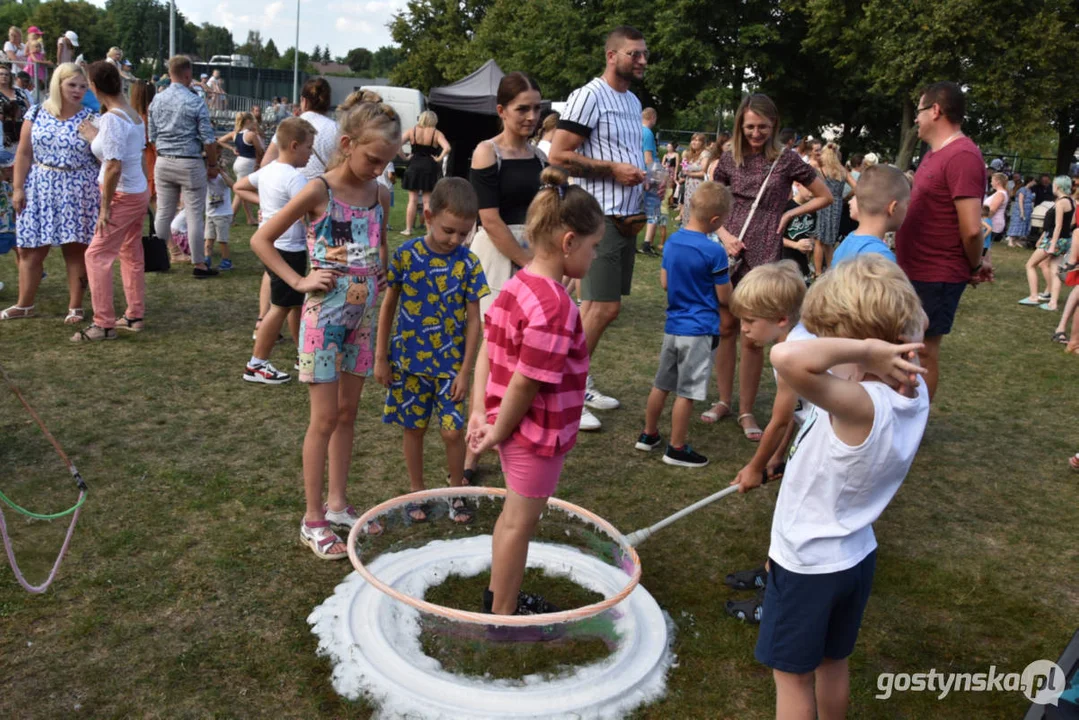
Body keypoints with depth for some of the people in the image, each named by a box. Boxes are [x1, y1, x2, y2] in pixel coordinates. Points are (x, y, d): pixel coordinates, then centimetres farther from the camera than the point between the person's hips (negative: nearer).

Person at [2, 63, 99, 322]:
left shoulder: (90, 118, 0)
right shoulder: (36, 114, 2)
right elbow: (24, 154, 3)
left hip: (79, 192, -1)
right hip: (40, 189, 2)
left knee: (76, 249, 1)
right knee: (30, 249, 6)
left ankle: (75, 306, 12)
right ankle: (24, 304, 20)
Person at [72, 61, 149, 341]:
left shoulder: (111, 118, -20)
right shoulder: (134, 115, 6)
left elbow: (114, 167, -24)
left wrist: (105, 207, -19)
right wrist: (96, 139, 8)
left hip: (123, 196, -9)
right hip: (139, 192, 9)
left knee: (97, 255, -4)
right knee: (131, 253, 15)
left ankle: (104, 324, -1)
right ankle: (135, 316, 23)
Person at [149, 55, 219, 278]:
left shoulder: (157, 100, 5)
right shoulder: (195, 102, -11)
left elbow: (152, 136, 10)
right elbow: (208, 139, -11)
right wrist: (212, 162, 4)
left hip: (163, 162, 5)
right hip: (190, 163, -5)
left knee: (163, 213, 12)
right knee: (195, 215, 0)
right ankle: (199, 265, 5)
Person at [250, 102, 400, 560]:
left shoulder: (380, 195, 4)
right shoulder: (319, 191, -12)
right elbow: (261, 239, -8)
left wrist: (380, 273, 3)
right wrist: (299, 282, -13)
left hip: (364, 313, 6)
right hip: (326, 313, -6)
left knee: (347, 413, 14)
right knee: (325, 418, -1)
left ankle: (337, 503, 28)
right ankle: (313, 520, 12)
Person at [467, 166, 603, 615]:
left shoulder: (517, 286, 1)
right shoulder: (554, 307, -27)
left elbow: (487, 351, 2)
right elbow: (526, 382, -25)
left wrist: (480, 411, 1)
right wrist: (498, 432, -13)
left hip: (516, 429, 9)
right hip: (537, 435, -9)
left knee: (514, 514, 24)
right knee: (520, 521, 8)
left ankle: (499, 594, 42)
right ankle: (504, 616, 26)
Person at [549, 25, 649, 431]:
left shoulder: (634, 102, 17)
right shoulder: (589, 97, -10)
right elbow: (558, 155, -16)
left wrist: (643, 177, 9)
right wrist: (613, 169, -18)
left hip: (627, 217, 8)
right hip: (599, 217, -8)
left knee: (596, 304, 11)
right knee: (605, 307, -11)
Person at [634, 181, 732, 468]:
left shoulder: (672, 241, 2)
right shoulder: (714, 252, -18)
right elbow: (724, 298, -10)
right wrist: (727, 279, 9)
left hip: (673, 326, 7)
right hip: (699, 330, -7)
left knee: (662, 383, 18)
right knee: (686, 392, 2)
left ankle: (648, 435, 30)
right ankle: (677, 449, 11)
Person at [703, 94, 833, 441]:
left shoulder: (786, 160, 0)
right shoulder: (730, 160, 6)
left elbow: (825, 196, 7)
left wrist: (789, 214, -3)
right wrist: (724, 234, -4)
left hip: (764, 255, -3)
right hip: (730, 251, 3)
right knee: (726, 327, 8)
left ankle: (746, 411, 12)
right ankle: (724, 400, 22)